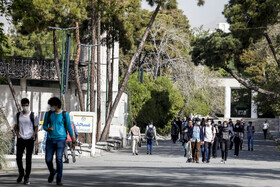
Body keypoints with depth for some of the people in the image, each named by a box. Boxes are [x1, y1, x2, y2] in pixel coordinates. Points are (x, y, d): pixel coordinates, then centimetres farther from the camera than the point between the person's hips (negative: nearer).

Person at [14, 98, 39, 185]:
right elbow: (15, 126, 15)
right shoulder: (18, 115, 7)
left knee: (28, 159, -2)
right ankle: (21, 173, 25)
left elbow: (36, 128, 3)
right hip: (20, 139, 3)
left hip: (30, 139, -3)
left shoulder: (33, 116, -1)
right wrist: (17, 134, -1)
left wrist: (33, 135, -11)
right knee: (18, 157, 2)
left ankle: (27, 177, 5)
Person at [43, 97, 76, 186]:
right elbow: (44, 126, 11)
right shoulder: (48, 114, 5)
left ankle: (59, 180, -6)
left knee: (59, 159, -13)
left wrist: (73, 141, 4)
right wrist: (48, 129, -14)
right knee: (48, 159, 0)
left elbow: (69, 128, 4)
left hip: (60, 140, -3)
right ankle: (52, 172, 31)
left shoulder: (65, 115, -1)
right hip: (50, 139, 3)